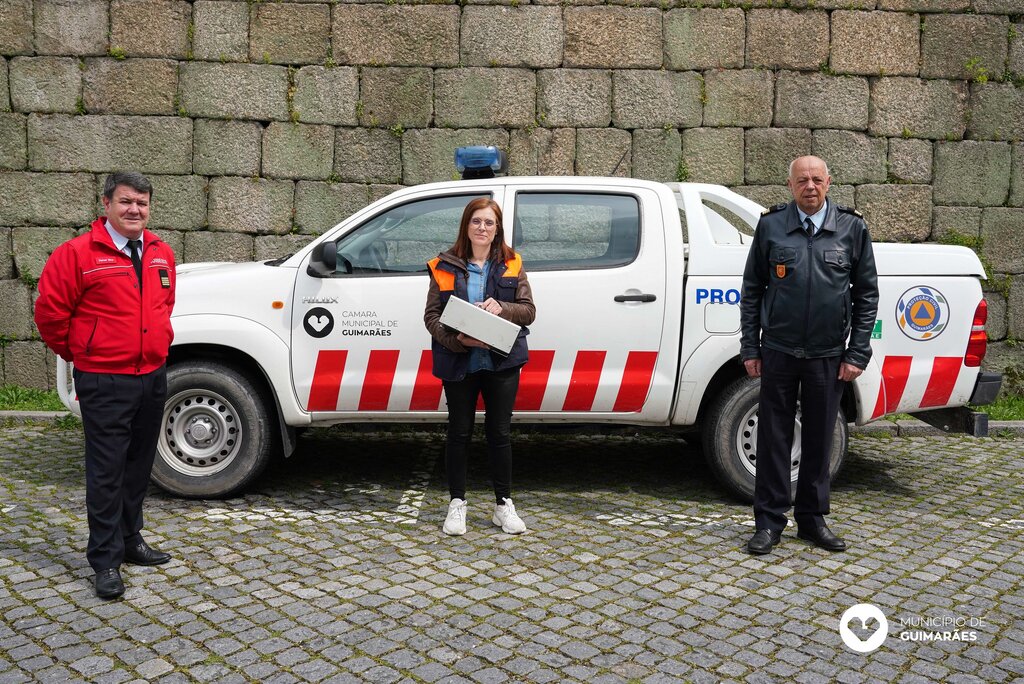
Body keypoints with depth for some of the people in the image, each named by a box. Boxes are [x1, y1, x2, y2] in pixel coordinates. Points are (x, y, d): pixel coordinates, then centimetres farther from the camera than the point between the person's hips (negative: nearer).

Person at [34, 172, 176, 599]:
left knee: (139, 466, 16)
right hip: (104, 382, -6)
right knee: (107, 472, 0)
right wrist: (78, 353, 3)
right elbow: (49, 312, -7)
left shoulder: (161, 255, 8)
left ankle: (131, 540, 32)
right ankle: (105, 561, 9)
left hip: (153, 377, 6)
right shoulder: (77, 254, -11)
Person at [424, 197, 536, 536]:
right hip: (458, 363, 0)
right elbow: (431, 316, -2)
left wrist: (501, 308, -18)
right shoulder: (444, 266, 1)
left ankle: (504, 504, 20)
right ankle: (457, 503, 21)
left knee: (500, 433, 7)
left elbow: (528, 311, 2)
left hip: (502, 362, 1)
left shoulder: (512, 265, 5)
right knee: (459, 432, 9)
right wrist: (458, 339, -18)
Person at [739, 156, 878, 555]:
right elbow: (752, 290, 4)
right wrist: (750, 348, 0)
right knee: (774, 437, 5)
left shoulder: (852, 228, 2)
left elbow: (867, 295, 5)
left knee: (819, 439, 10)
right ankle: (769, 522, 15)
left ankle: (812, 518, 25)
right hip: (778, 352, 0)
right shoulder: (770, 226, 1)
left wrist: (857, 354, -1)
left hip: (828, 355, 1)